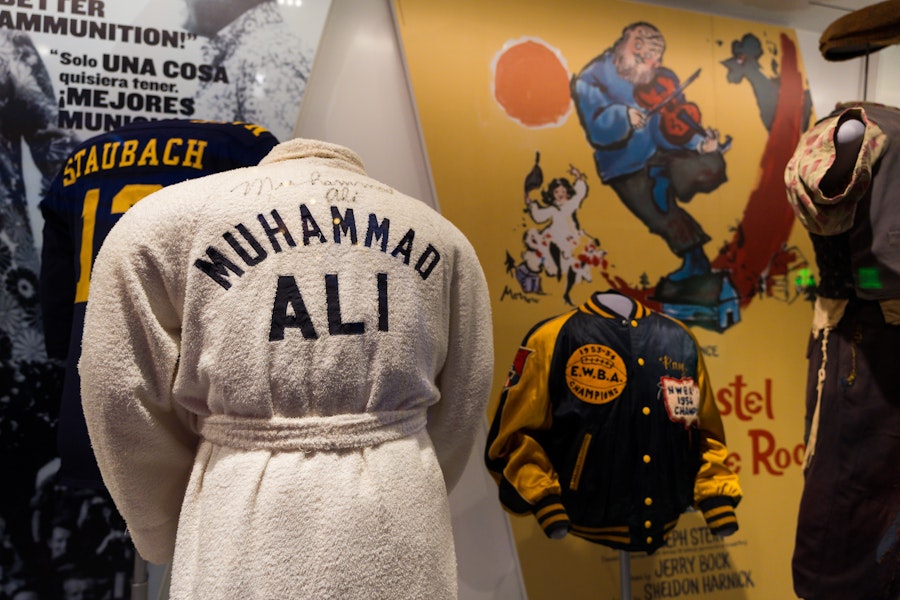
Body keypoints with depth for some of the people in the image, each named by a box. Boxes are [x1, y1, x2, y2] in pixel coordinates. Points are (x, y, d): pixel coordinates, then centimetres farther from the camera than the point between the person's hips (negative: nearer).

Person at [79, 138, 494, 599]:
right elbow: (459, 414, 9)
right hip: (397, 520, 3)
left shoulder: (164, 220, 0)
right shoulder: (442, 236, 6)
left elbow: (125, 406, 1)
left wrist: (176, 541, 14)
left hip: (251, 515, -2)